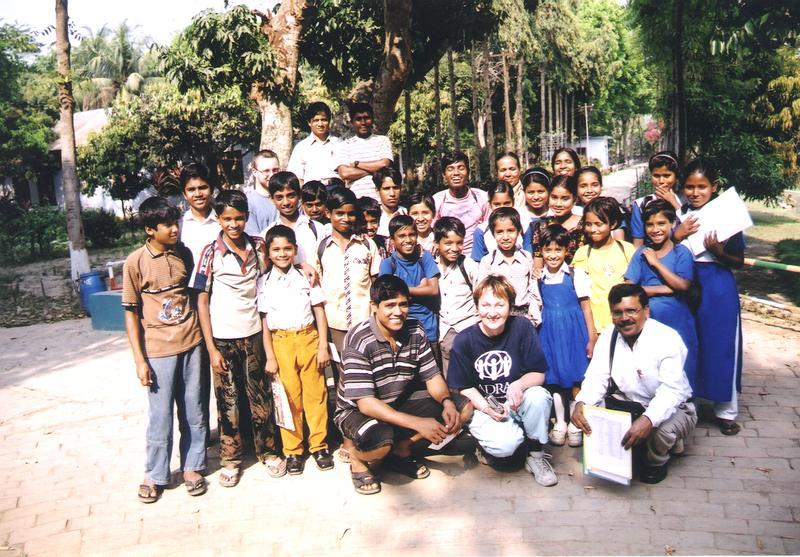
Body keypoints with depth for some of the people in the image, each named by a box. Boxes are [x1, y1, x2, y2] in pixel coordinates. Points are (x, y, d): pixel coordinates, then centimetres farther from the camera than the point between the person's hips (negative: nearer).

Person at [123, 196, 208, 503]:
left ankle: (191, 466, 27)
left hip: (191, 343, 3)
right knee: (160, 415, 4)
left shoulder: (184, 253, 2)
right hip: (158, 349, -3)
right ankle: (155, 475, 23)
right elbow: (131, 312, -4)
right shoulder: (136, 262, -8)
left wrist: (204, 337, 9)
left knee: (193, 411, 11)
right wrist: (140, 360, -8)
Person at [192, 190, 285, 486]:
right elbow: (201, 300, -7)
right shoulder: (211, 253, -10)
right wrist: (211, 348, -9)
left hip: (253, 333, 3)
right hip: (223, 337, -2)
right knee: (227, 399, 8)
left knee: (260, 394, 12)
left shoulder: (258, 246, 0)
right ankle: (230, 459, 22)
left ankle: (268, 451, 26)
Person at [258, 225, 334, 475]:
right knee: (290, 396, 2)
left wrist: (323, 346, 1)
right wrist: (270, 357, -1)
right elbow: (264, 321, 3)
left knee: (316, 394, 4)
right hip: (281, 343, -1)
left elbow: (319, 312, 7)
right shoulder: (264, 282, 4)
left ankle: (319, 445, 18)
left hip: (309, 338, 1)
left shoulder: (306, 277, 6)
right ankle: (292, 450, 15)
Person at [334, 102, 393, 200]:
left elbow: (385, 164, -3)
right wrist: (374, 170, -2)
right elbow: (344, 173, -3)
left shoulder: (383, 140, 13)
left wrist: (356, 164, 1)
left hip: (380, 198, 0)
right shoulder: (344, 146, 11)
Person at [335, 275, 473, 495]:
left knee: (463, 408, -7)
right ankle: (358, 459, -1)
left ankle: (402, 448, 6)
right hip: (357, 410, -6)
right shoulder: (359, 340, -25)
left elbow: (432, 376, -1)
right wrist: (418, 423, -35)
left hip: (400, 402, 6)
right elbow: (365, 402, -29)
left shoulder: (415, 331, -7)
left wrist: (447, 402, -24)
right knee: (381, 441, -39)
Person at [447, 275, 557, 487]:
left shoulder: (522, 328, -10)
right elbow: (463, 387, -3)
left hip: (517, 403, 2)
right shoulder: (464, 340, -11)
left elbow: (538, 374, -7)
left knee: (539, 396, -32)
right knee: (505, 444, -31)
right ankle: (487, 444, 9)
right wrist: (487, 408, -21)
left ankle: (536, 454, -5)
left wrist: (519, 385, -29)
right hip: (483, 406, -2)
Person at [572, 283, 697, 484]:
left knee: (662, 429, -37)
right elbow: (597, 377, -11)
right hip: (627, 404, 4)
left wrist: (648, 420, -49)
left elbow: (672, 390, -32)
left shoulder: (667, 338, -22)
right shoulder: (608, 336, -6)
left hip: (669, 408, -4)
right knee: (586, 410, -19)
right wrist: (581, 403, -34)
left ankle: (656, 462, 1)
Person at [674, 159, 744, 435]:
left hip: (719, 288, -2)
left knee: (721, 347, 6)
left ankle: (726, 411, 20)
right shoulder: (678, 215, 3)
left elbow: (738, 261, -2)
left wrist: (717, 251, -20)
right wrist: (678, 235, -12)